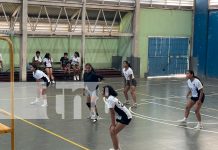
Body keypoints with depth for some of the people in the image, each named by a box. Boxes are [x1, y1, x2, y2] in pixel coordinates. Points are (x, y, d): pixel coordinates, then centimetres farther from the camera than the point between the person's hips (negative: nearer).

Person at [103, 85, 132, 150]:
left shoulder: (110, 100, -20)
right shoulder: (111, 98, 8)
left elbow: (112, 114, -19)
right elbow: (113, 113, 12)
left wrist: (113, 125, -16)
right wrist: (112, 125, 14)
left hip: (126, 117, -10)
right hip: (121, 116, 10)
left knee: (113, 132, -12)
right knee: (111, 129, 18)